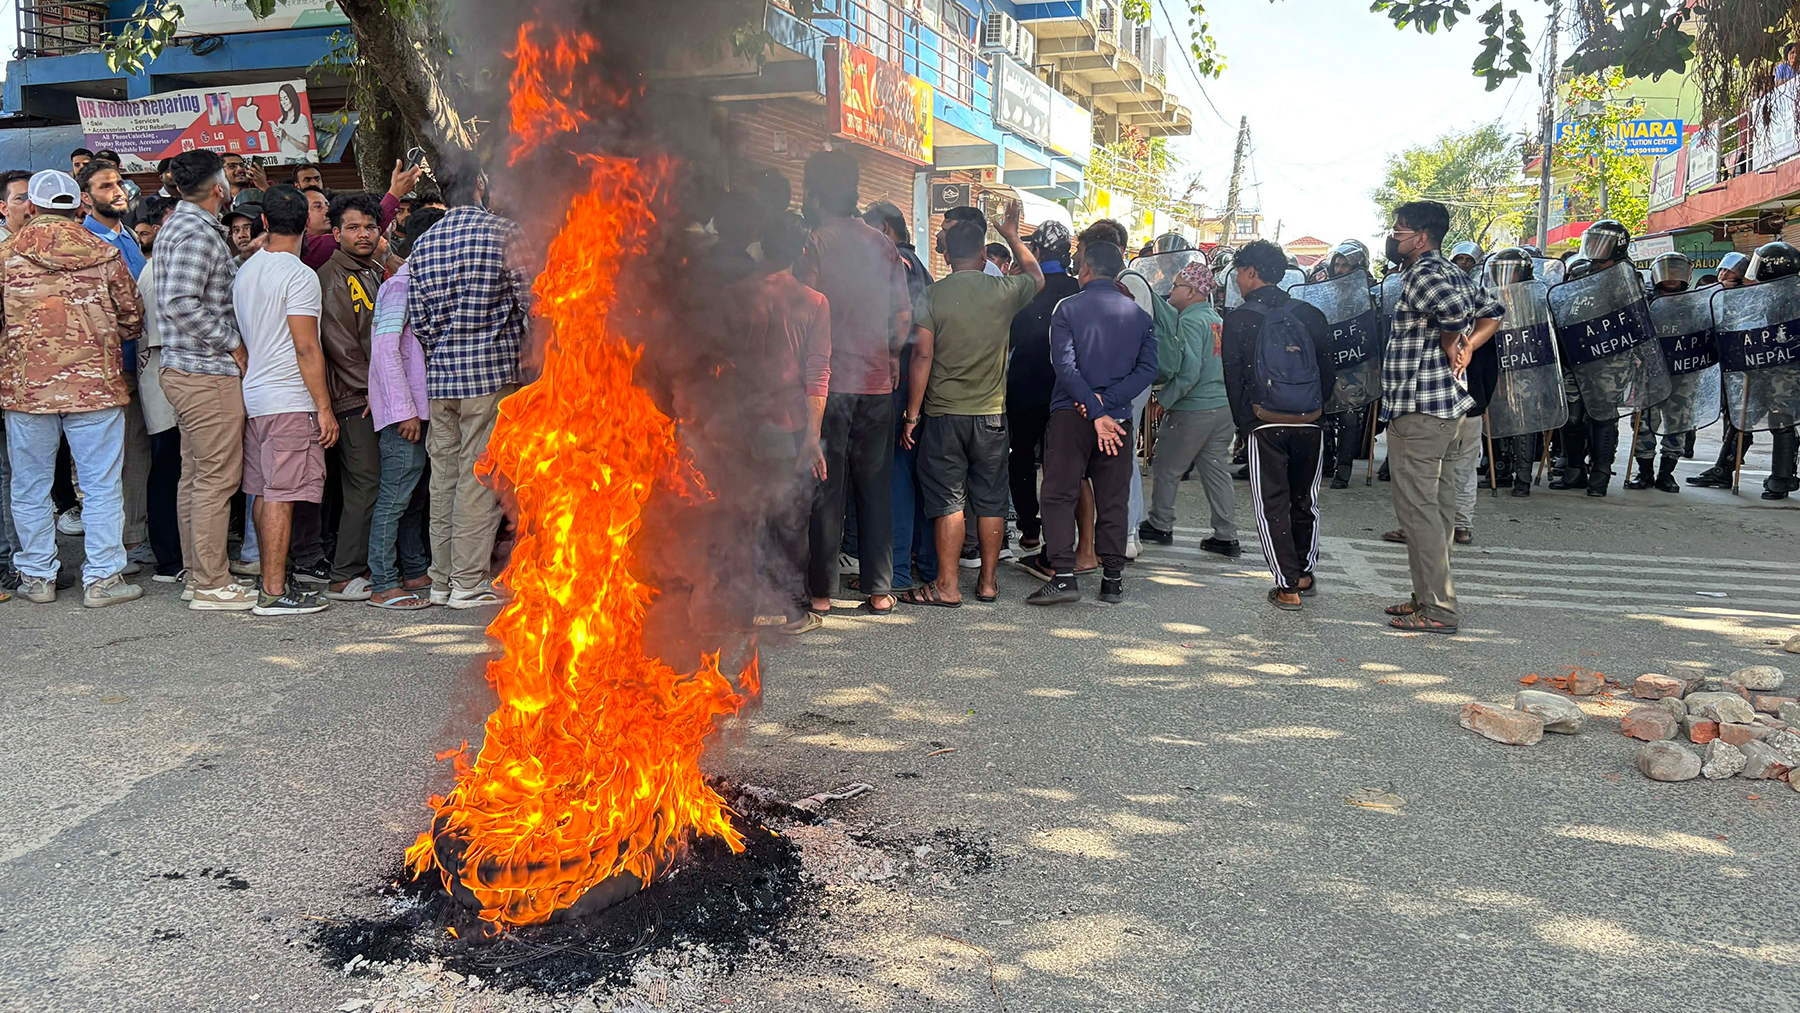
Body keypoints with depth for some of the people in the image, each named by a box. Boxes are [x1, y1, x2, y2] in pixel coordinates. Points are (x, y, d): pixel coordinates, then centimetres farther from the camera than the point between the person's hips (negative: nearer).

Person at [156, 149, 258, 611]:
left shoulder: (177, 226, 16)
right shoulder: (198, 234, -16)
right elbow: (179, 304, -25)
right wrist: (233, 342, -17)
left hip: (185, 370, 11)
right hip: (209, 373, -11)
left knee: (195, 476, 15)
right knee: (218, 478, -5)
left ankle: (196, 574, 23)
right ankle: (212, 585, 0)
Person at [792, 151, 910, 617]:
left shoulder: (814, 245, -7)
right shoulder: (884, 246, 7)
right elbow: (904, 316, 7)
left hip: (828, 383, -4)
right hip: (878, 385, 4)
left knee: (826, 491, 2)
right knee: (876, 488, 10)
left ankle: (821, 591, 7)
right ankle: (879, 589, 14)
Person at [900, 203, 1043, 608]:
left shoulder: (930, 297, -6)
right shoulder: (1004, 291, -1)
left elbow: (922, 357, -9)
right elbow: (1036, 277, 22)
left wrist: (912, 415, -4)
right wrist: (1012, 237, 34)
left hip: (943, 413, -2)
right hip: (991, 414, 2)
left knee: (947, 500, 1)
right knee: (991, 499, 10)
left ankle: (947, 586, 2)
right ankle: (988, 581, 17)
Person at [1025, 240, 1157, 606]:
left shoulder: (1068, 308, -2)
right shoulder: (1139, 314, 8)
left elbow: (1065, 365, -13)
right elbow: (1148, 368, -2)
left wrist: (1096, 412, -15)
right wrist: (1106, 401, -10)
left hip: (1071, 414, -3)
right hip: (1119, 416, 3)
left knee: (1060, 494, 0)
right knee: (1114, 497, 9)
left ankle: (1062, 574, -9)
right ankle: (1113, 577, 11)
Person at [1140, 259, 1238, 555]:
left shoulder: (1191, 321, -13)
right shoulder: (1217, 319, 11)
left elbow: (1189, 372, -21)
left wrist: (1165, 398, -11)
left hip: (1193, 409, -8)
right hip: (1224, 406, 8)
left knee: (1166, 467, 8)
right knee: (1216, 469, 11)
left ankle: (1160, 526, 19)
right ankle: (1226, 536, 12)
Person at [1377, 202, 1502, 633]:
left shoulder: (1424, 273, -13)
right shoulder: (1452, 272, 17)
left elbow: (1456, 310, -30)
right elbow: (1492, 311, 20)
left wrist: (1450, 346, -12)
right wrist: (1466, 348, 7)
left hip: (1419, 412, -10)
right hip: (1450, 408, 10)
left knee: (1417, 509, -7)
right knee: (1437, 507, 14)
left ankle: (1437, 610, -4)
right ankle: (1430, 596, 22)